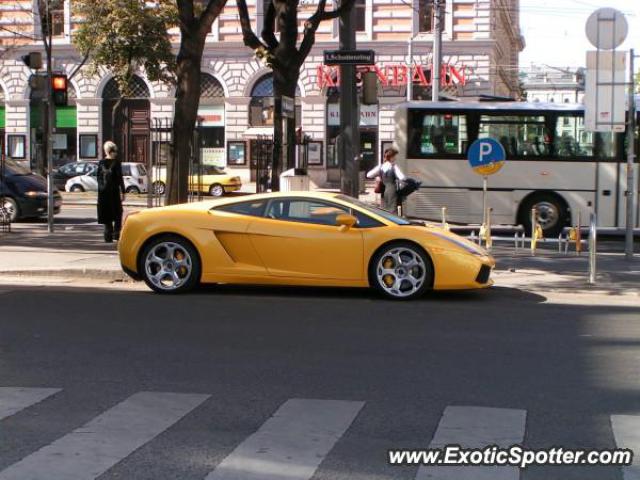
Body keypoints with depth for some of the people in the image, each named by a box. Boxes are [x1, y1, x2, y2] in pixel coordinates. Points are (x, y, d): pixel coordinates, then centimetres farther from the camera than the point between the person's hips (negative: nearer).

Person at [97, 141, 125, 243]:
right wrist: (122, 192, -7)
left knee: (106, 214, 8)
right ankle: (116, 234, 3)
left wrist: (101, 188, 15)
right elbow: (120, 178, -9)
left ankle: (108, 236, 6)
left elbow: (98, 178, 8)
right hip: (114, 191, -4)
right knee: (117, 212, 11)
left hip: (103, 191, 4)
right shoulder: (116, 163, -8)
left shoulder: (101, 163, 5)